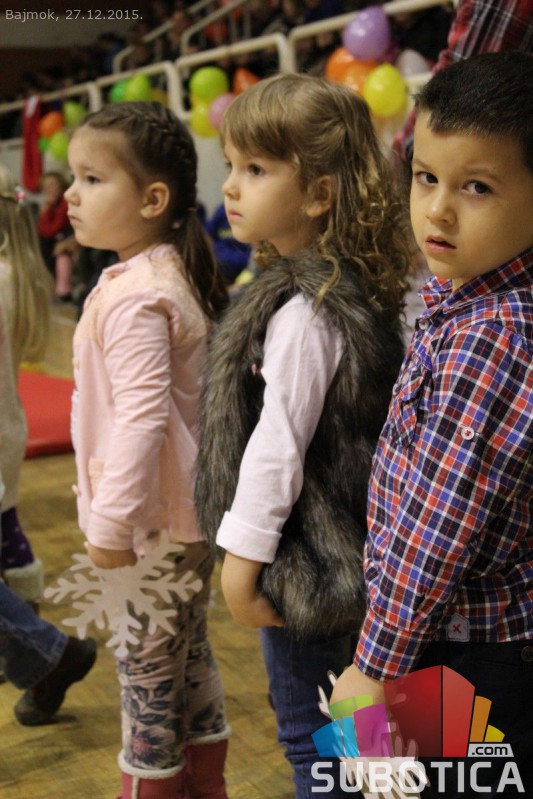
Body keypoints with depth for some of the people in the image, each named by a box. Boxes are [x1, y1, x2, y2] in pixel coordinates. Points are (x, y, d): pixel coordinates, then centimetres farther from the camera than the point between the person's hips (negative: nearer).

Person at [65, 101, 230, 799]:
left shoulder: (133, 297, -22)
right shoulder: (174, 274, 8)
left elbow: (142, 417, -29)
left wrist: (111, 523, -23)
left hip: (153, 524, -10)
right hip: (191, 509, 10)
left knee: (147, 671, 7)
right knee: (190, 659, 22)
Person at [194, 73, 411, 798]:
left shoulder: (303, 313, -25)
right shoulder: (346, 291, 5)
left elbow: (278, 441, -24)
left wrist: (244, 552, -16)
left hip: (303, 552, -9)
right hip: (337, 546, 9)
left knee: (306, 724, 8)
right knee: (330, 722, 24)